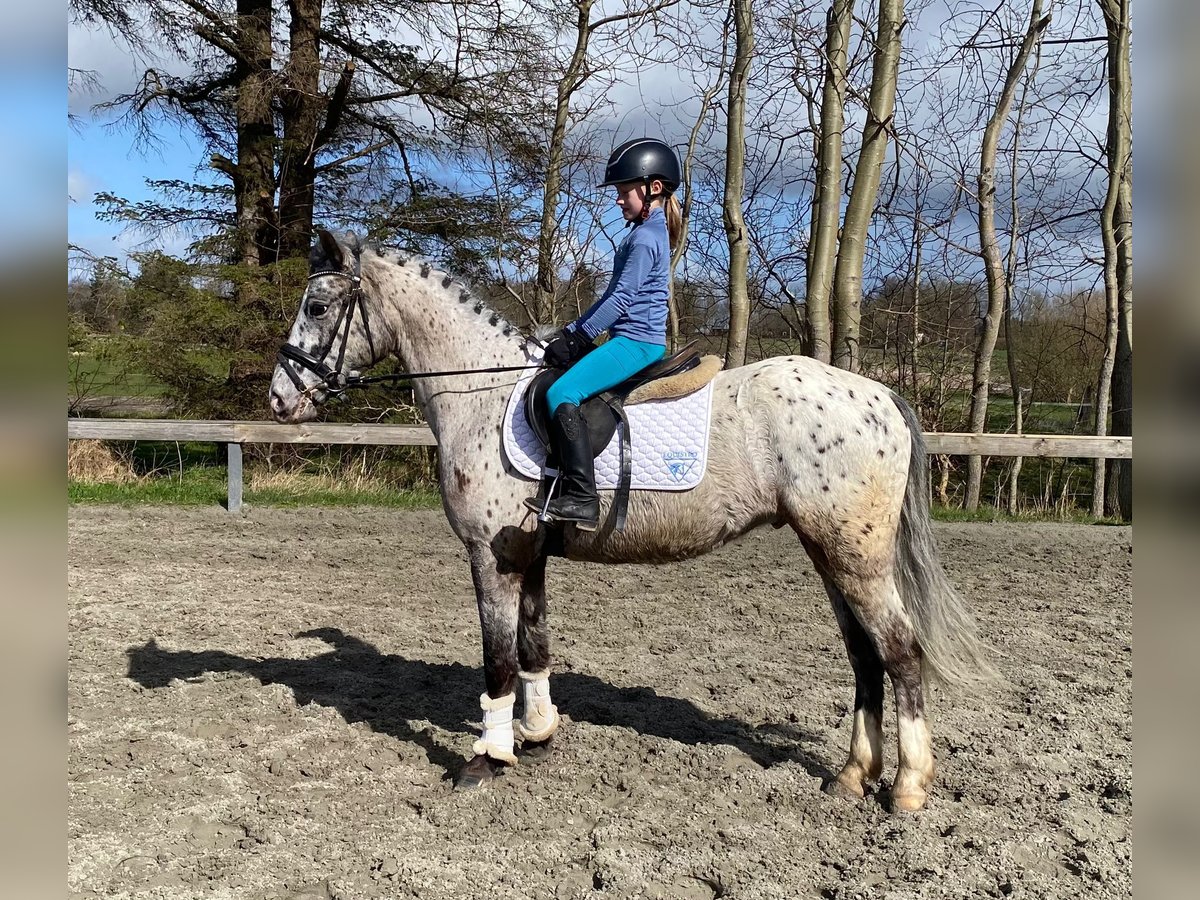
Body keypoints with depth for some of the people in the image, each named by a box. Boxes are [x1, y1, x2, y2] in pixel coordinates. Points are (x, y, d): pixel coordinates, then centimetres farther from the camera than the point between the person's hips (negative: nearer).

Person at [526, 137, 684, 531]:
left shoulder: (644, 238, -13)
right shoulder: (650, 232, 20)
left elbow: (620, 299, -18)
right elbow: (613, 295, 21)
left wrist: (578, 337, -13)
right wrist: (572, 331, 15)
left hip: (635, 340, -11)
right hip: (637, 340, 11)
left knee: (561, 393, -23)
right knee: (561, 390, 15)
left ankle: (581, 499, -26)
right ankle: (567, 482, 12)